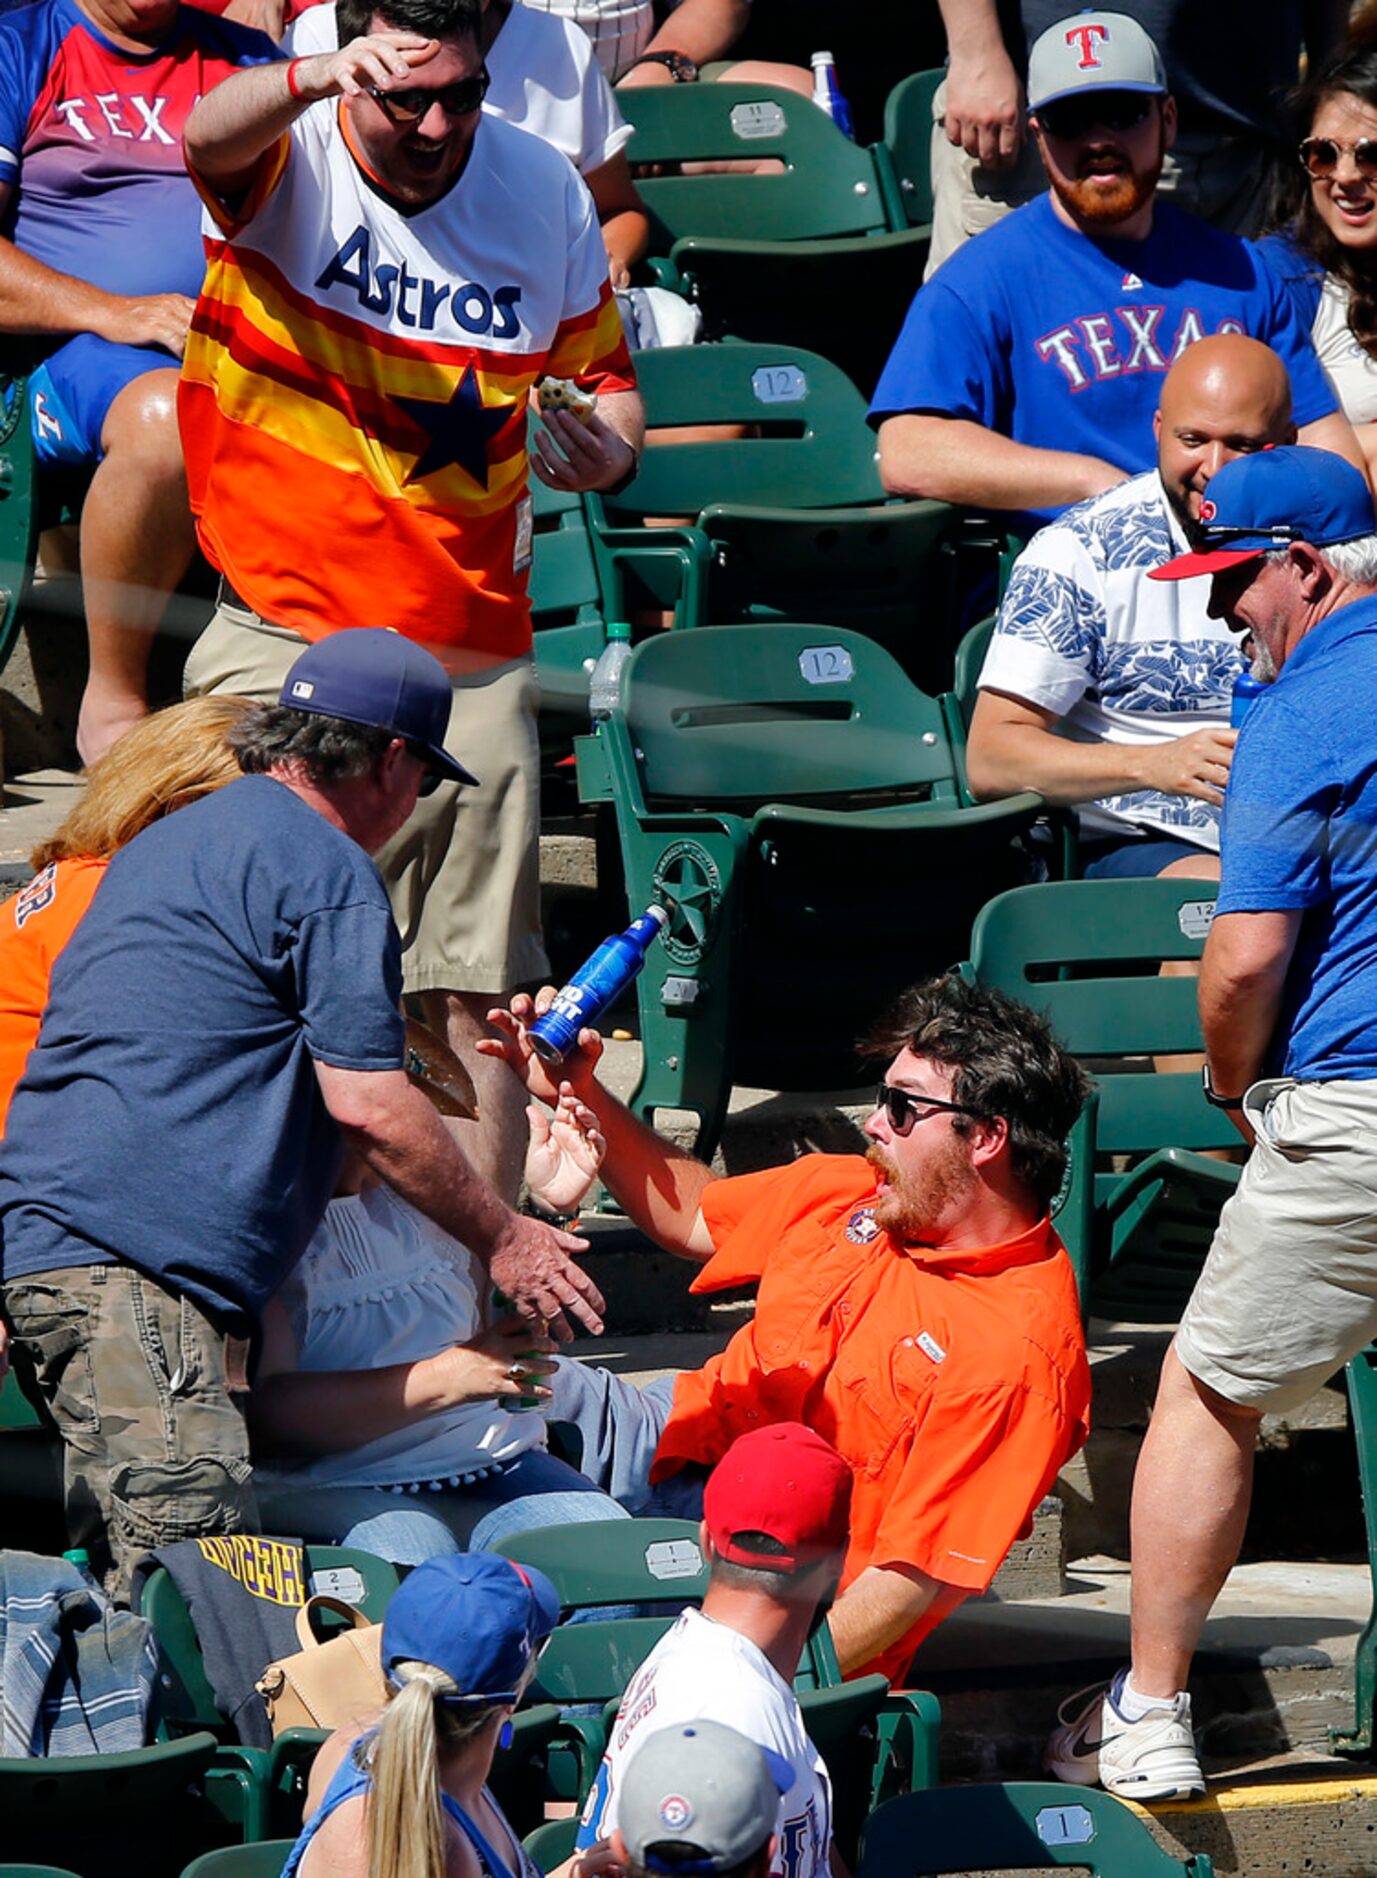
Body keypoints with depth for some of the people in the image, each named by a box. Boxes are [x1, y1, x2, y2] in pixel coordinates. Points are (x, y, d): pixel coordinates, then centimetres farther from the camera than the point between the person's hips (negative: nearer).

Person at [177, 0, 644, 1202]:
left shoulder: (544, 192, 5)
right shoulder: (287, 164, -7)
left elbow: (604, 372, 19)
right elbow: (210, 136, -32)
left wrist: (605, 445, -6)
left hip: (473, 653, 3)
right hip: (285, 640, -3)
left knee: (479, 993, 1)